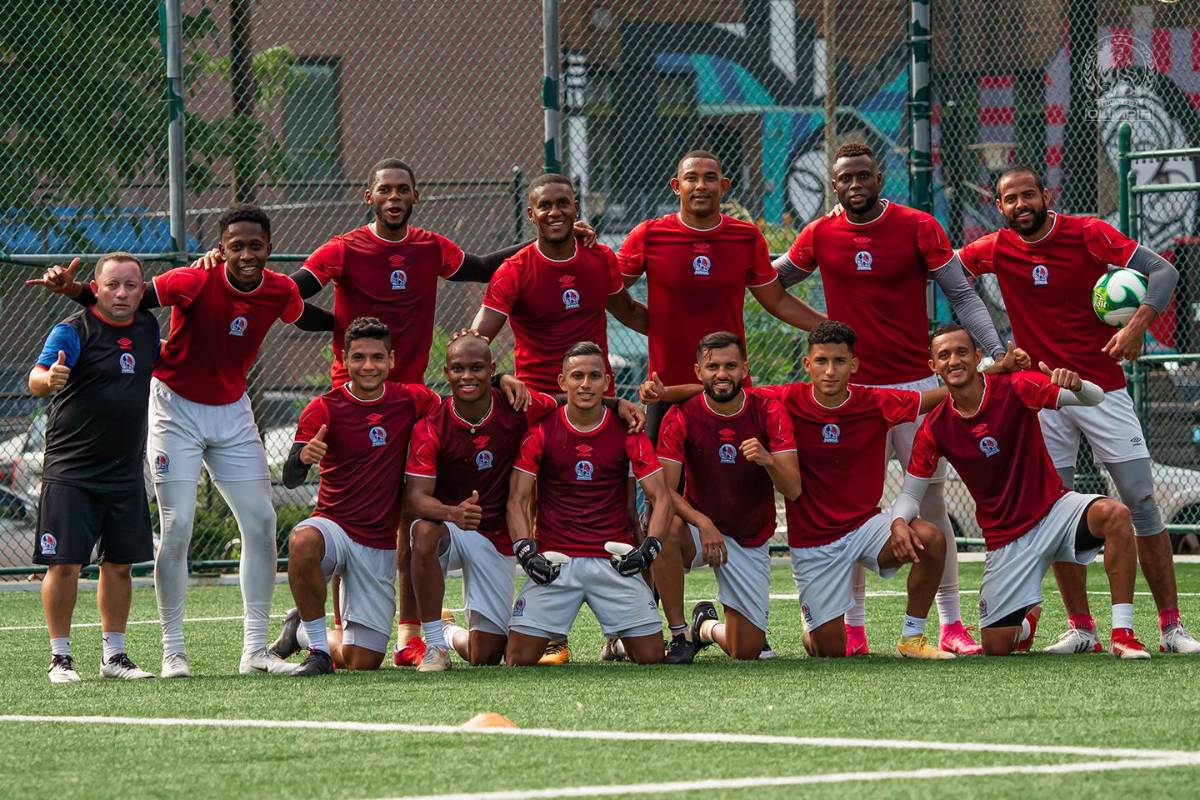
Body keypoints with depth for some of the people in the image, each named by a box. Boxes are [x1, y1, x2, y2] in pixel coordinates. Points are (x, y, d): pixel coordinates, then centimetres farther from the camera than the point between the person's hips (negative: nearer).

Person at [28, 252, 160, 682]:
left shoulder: (148, 328, 8)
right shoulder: (73, 330, -10)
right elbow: (36, 381, -25)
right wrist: (48, 378, -49)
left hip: (125, 472, 5)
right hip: (70, 470, -5)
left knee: (119, 564, 8)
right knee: (65, 564, -7)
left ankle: (113, 654, 17)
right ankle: (60, 657, 1)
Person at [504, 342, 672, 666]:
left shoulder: (627, 431, 2)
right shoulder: (541, 430, 0)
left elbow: (660, 497, 4)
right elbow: (517, 500, 2)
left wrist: (650, 547, -11)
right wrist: (526, 551, -13)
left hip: (615, 562, 1)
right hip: (555, 561, -1)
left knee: (651, 656, -7)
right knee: (519, 659, -11)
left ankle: (621, 638, 25)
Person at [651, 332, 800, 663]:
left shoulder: (769, 412, -9)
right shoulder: (682, 417, -11)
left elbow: (793, 490, -15)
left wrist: (767, 460, -36)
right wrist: (701, 522, -34)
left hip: (750, 544, 1)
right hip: (701, 529, -1)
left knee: (747, 652, -3)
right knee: (665, 529, -38)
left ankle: (706, 626, 34)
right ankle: (679, 635, -22)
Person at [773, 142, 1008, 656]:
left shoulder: (918, 227, -3)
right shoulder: (820, 236, 3)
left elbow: (961, 295, -1)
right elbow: (770, 283, 18)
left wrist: (995, 350, -12)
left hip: (916, 383, -1)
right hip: (852, 390, 1)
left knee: (931, 506, -1)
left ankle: (951, 624, 2)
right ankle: (853, 628, 6)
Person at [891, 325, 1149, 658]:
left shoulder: (1014, 388, -11)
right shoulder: (935, 428, -5)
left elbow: (1095, 398, -18)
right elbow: (910, 493, 0)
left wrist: (1075, 385, -43)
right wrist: (899, 522, -24)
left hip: (1054, 509, -2)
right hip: (1006, 539, 2)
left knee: (1114, 514, -35)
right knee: (996, 647, -5)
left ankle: (1122, 635, -29)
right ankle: (1029, 618, 35)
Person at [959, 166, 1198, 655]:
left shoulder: (1087, 234, -7)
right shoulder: (998, 250, 2)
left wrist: (1139, 323, -27)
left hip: (1102, 390, -3)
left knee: (1141, 503, -5)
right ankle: (1081, 629, 9)